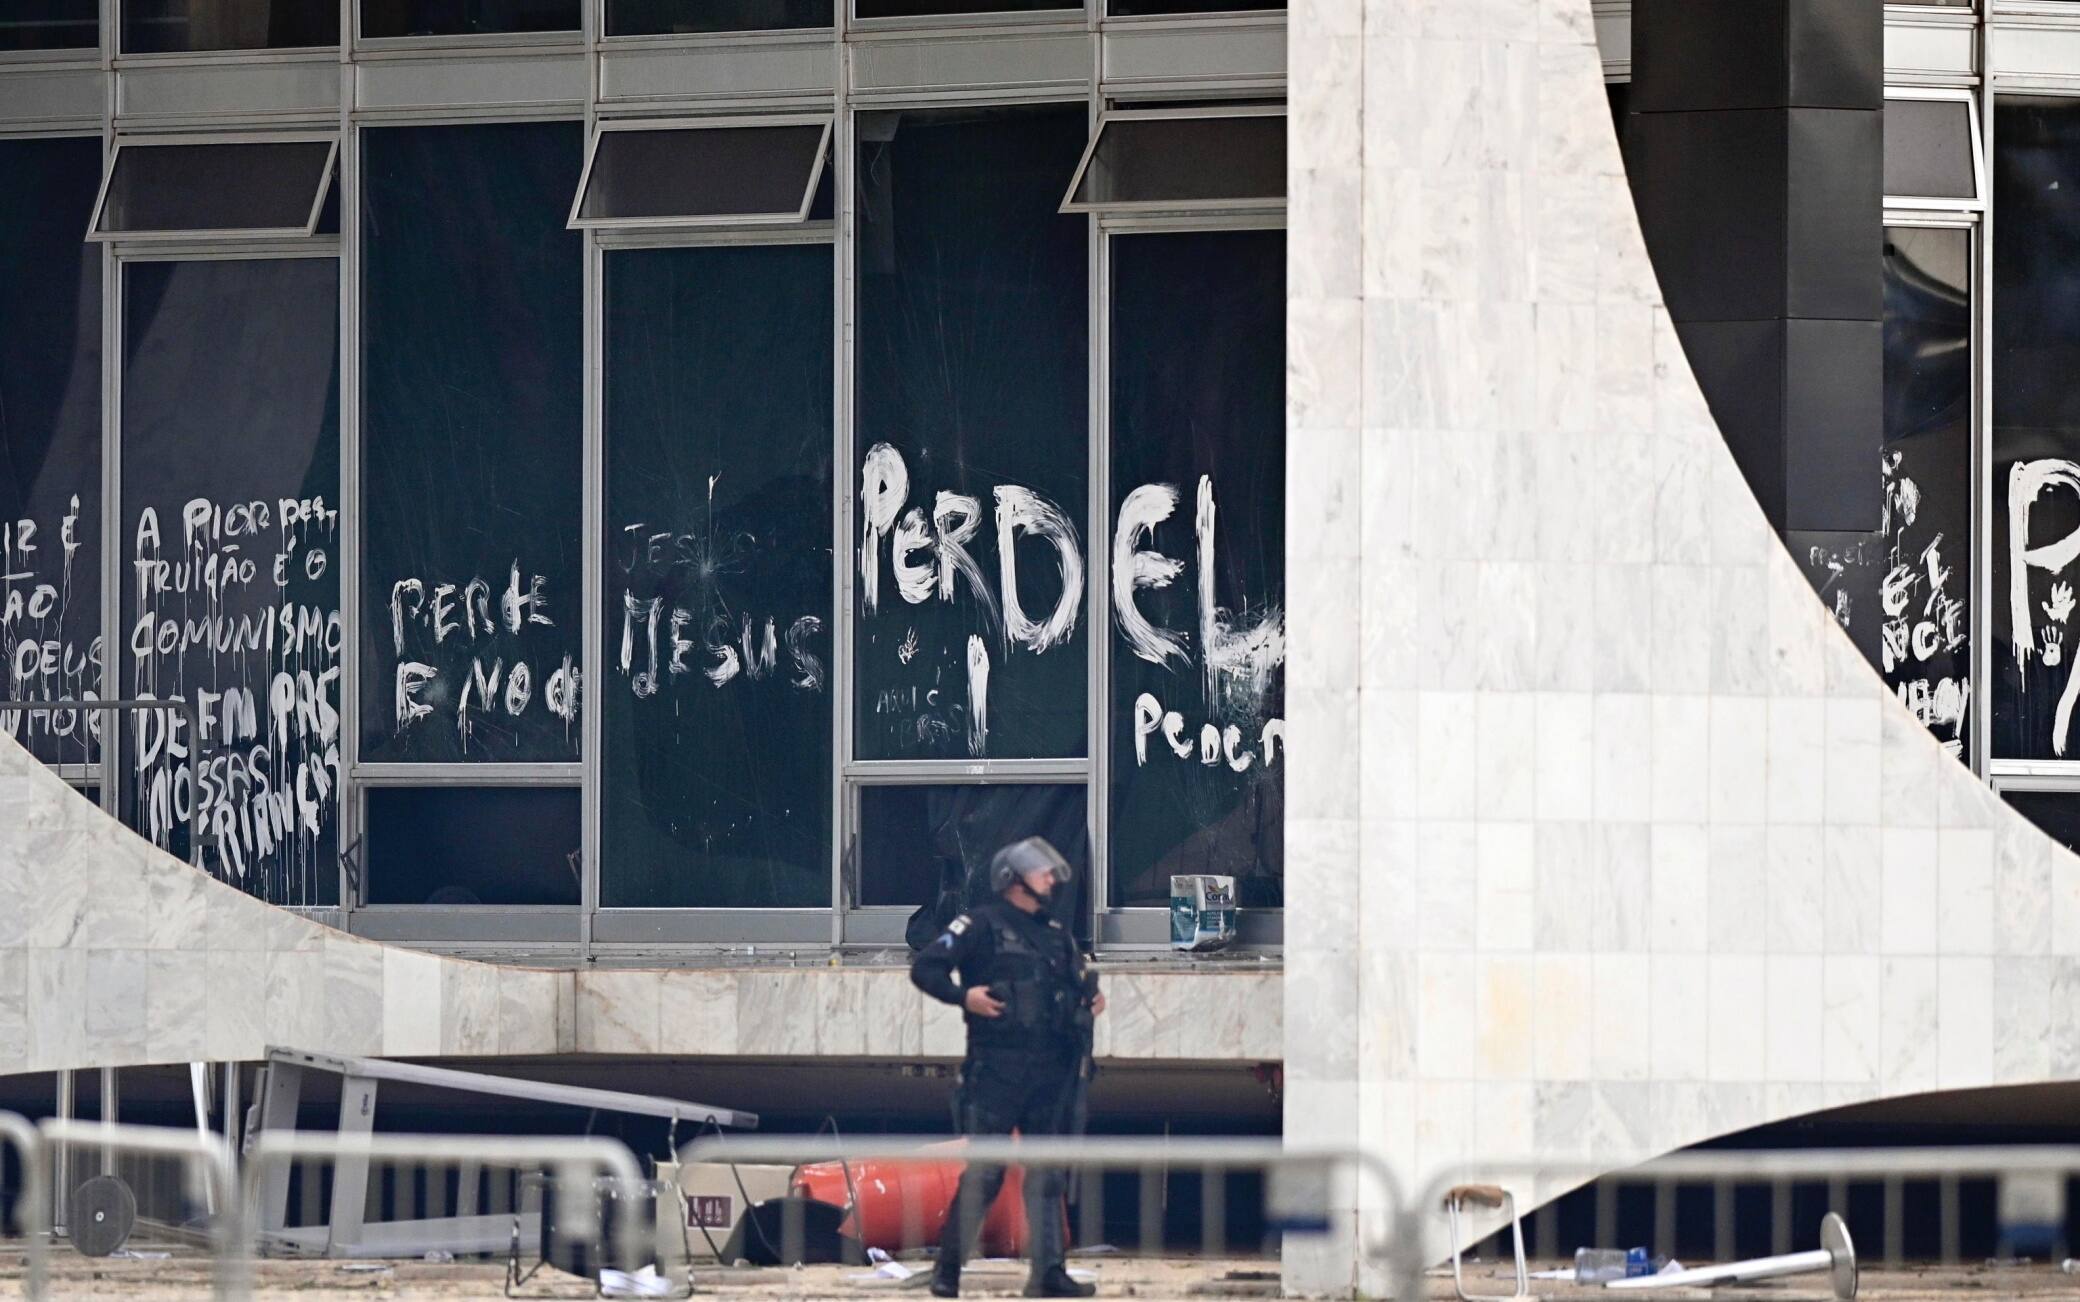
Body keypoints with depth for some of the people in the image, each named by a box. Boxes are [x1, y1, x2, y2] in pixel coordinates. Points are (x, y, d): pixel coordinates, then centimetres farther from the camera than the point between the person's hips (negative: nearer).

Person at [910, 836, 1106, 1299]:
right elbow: (925, 968, -4)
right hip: (996, 1068, -6)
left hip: (1049, 1070, 6)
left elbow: (1077, 981, 31)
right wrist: (963, 996, -18)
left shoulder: (1057, 934, 19)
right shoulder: (983, 924, 0)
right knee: (982, 1171, -8)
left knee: (1048, 1174, 5)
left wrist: (1091, 1000, 9)